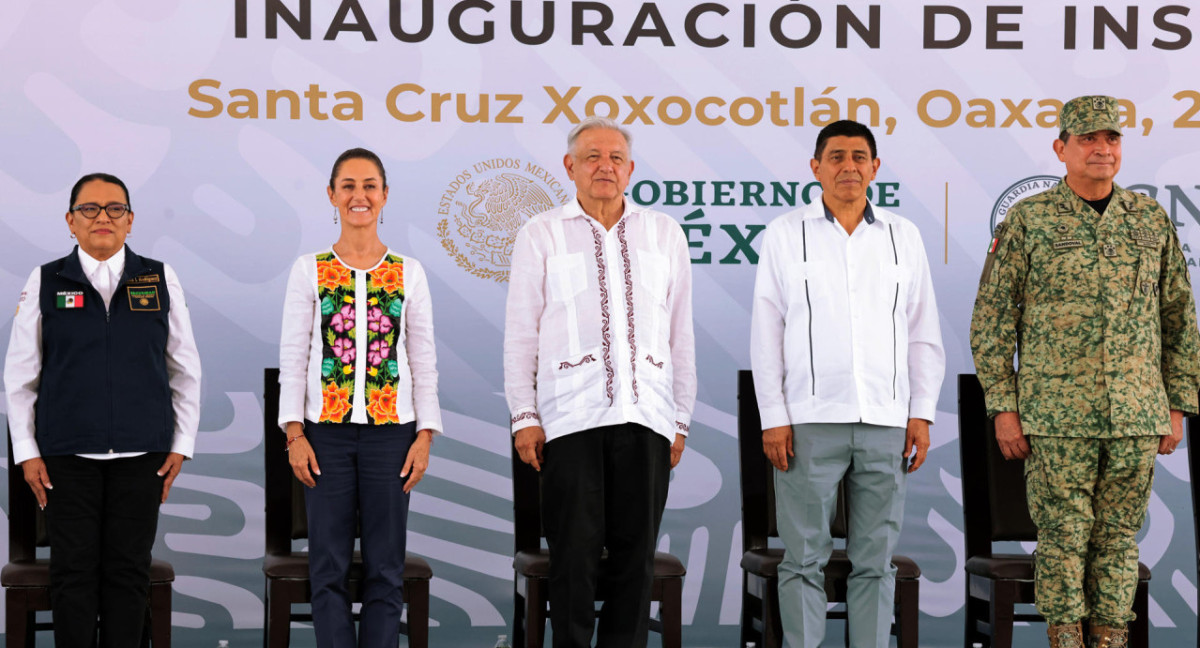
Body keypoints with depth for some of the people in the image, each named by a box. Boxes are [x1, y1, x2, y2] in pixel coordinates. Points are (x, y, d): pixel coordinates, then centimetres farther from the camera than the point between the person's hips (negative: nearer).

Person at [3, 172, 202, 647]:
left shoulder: (160, 279, 5)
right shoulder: (45, 282, 4)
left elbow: (185, 370, 9)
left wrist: (181, 444, 4)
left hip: (141, 452, 1)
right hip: (68, 452, 0)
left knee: (129, 569, 4)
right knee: (73, 571, 1)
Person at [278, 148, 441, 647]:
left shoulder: (408, 272, 6)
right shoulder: (309, 270, 3)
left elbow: (424, 361, 5)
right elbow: (293, 357, 2)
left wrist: (425, 436, -2)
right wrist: (295, 433, -6)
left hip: (391, 431, 1)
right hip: (326, 431, -1)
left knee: (385, 566, 4)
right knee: (329, 565, 1)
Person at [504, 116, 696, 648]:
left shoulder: (664, 233, 14)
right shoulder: (541, 234, 9)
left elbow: (680, 334, 16)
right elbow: (520, 333, 7)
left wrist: (681, 419, 13)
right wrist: (524, 417, 0)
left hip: (646, 418, 2)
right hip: (570, 418, -2)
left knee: (636, 553, 3)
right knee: (575, 553, -2)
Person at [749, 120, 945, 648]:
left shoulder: (903, 237, 11)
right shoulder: (786, 234, 6)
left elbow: (924, 333, 12)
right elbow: (765, 332, 3)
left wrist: (922, 414, 4)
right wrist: (773, 419, -4)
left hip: (885, 423, 2)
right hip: (809, 421, -2)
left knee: (875, 560, 6)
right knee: (804, 558, 0)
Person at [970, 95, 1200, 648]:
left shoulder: (1151, 220, 7)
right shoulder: (1028, 220, -2)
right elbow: (992, 318, -1)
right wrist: (1003, 407, -6)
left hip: (1135, 414, 3)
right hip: (1057, 412, -3)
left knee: (1118, 538, 7)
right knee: (1063, 538, 0)